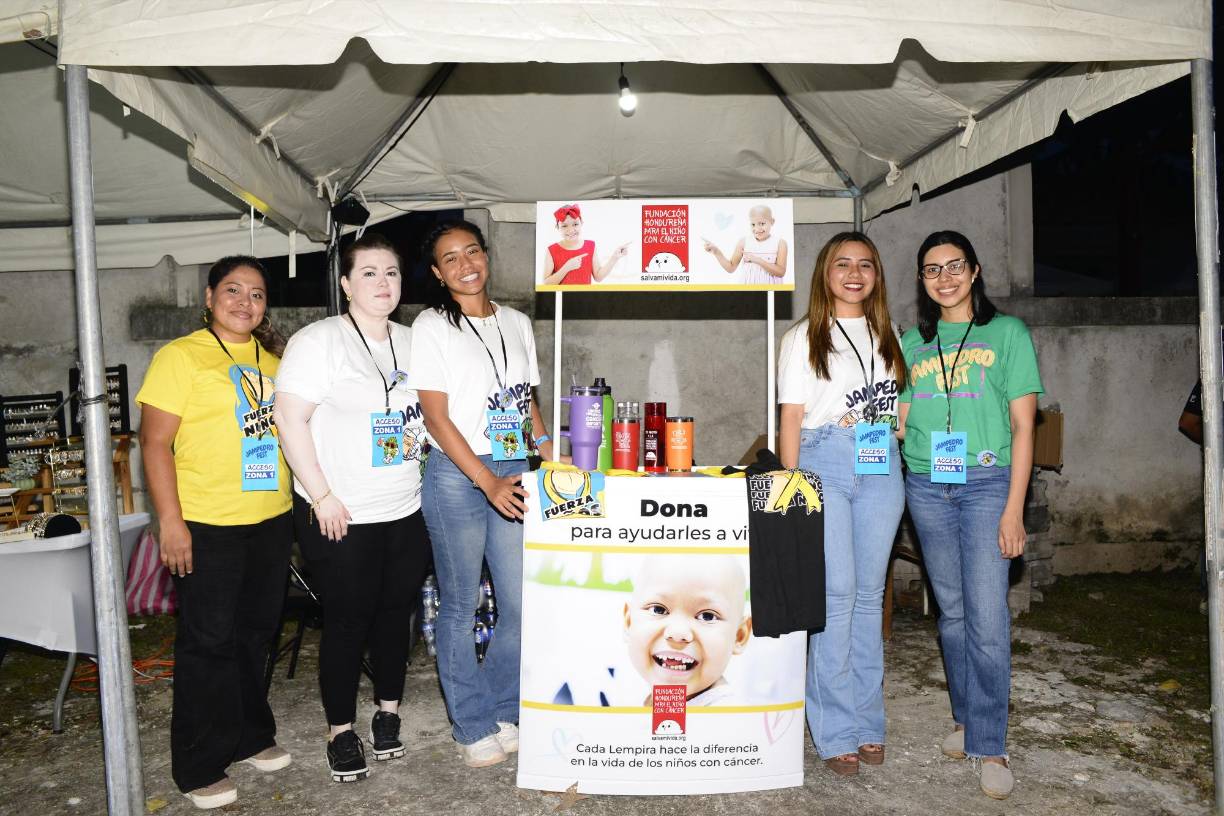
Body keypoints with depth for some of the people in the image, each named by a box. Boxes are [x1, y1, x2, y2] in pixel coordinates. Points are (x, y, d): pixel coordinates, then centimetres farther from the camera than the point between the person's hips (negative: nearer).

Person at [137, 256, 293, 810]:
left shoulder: (271, 358, 11)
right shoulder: (180, 357, -7)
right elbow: (155, 442, -11)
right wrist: (171, 521, -16)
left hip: (270, 520, 6)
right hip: (207, 526, -6)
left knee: (255, 633, 17)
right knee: (208, 642, 3)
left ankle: (250, 737, 34)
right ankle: (199, 768, 19)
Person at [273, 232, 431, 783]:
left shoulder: (413, 343, 9)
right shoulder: (319, 341, -9)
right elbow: (290, 417, -14)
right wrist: (322, 496, -17)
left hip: (408, 511, 5)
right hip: (341, 517, -5)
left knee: (396, 612, 14)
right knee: (347, 621, 5)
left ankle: (389, 713, 33)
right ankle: (340, 731, 23)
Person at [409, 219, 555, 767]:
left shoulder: (516, 323, 12)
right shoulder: (431, 327, -3)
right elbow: (437, 418, -9)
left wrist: (549, 454, 2)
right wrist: (488, 482, -17)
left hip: (513, 474, 5)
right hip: (456, 476, -4)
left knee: (522, 604, 5)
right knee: (460, 607, 6)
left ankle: (502, 713, 28)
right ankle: (473, 727, 24)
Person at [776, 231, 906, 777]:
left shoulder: (888, 336, 17)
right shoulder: (803, 338, 5)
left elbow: (900, 405, 18)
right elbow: (791, 417, 0)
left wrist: (899, 460, 5)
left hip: (881, 468, 4)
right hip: (824, 462, -4)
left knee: (869, 592, 7)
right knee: (836, 593, -7)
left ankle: (867, 722, 18)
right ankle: (836, 732, 4)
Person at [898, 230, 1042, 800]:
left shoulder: (1008, 333, 2)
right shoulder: (912, 342, 12)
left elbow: (1023, 425, -2)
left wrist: (1014, 509, -8)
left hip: (985, 484, -3)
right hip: (925, 487, 3)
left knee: (987, 617, -6)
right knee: (951, 611, 10)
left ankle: (989, 746, 6)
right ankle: (966, 718, 26)